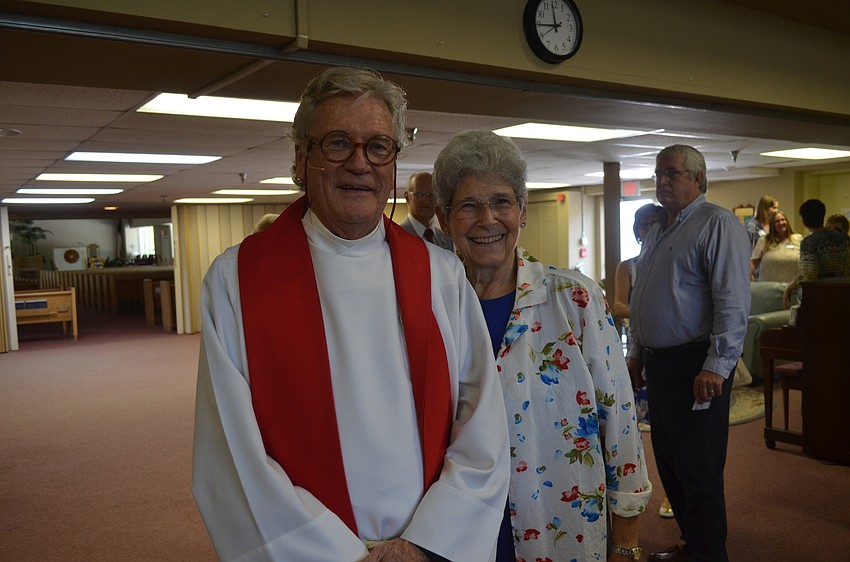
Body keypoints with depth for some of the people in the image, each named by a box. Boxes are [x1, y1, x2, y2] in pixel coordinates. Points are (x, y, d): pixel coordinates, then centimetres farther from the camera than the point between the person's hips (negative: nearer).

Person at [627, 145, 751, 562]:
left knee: (698, 471, 0)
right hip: (657, 363, 9)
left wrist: (717, 367, -22)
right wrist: (636, 353, 18)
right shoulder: (656, 231, 16)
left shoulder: (718, 224, -10)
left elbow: (733, 303, -18)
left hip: (695, 367, -8)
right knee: (669, 464, 17)